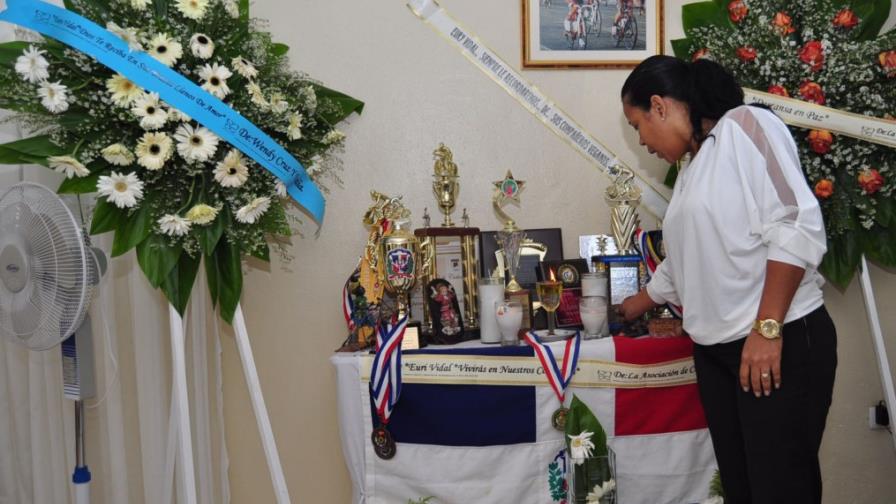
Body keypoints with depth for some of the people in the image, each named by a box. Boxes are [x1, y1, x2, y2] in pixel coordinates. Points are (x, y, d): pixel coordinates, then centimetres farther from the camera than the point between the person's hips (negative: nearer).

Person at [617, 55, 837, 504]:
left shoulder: (744, 126, -7)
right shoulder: (692, 169, 19)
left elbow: (796, 228, -17)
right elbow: (681, 264, 30)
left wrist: (767, 329, -21)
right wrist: (633, 307, 44)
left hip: (783, 343, -8)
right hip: (716, 349, 8)